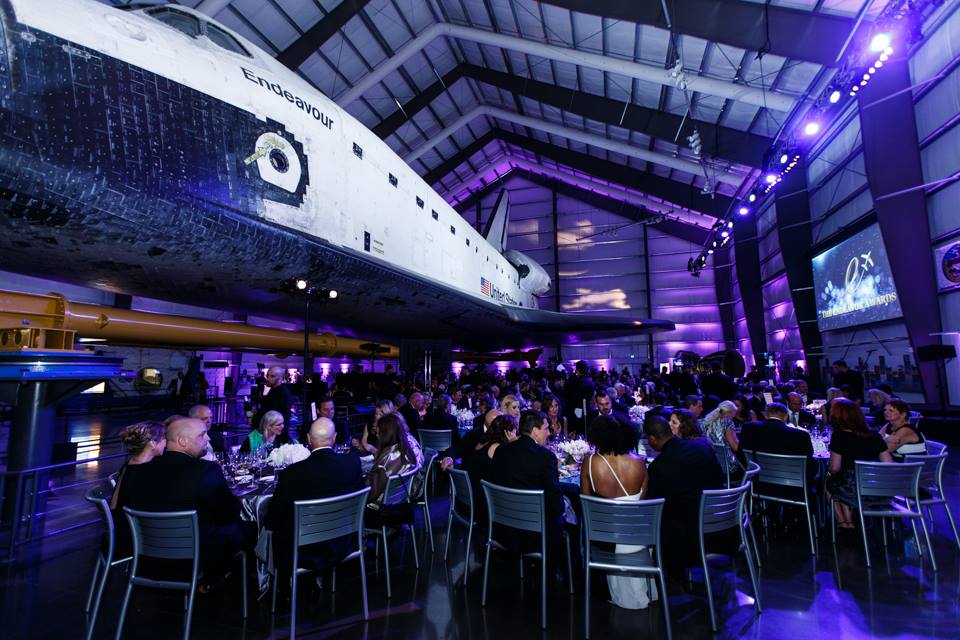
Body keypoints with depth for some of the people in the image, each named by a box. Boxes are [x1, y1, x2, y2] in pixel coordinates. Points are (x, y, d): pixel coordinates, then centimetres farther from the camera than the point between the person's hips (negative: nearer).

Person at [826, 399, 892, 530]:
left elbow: (834, 468, -10)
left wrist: (828, 471, 12)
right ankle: (849, 521, 25)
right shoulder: (875, 435, 4)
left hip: (855, 493, -5)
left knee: (828, 483, 22)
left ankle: (842, 522, 26)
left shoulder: (839, 436, -11)